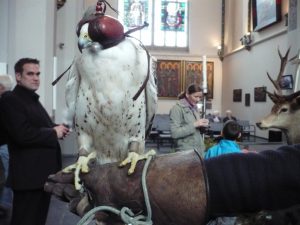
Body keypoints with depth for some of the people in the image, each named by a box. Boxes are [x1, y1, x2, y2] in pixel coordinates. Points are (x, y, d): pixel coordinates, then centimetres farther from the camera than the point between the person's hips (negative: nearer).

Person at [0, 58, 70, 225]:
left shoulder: (33, 99, 18)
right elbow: (23, 135, -23)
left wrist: (57, 128, 3)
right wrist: (54, 133, -13)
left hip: (43, 172, 9)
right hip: (29, 175, -9)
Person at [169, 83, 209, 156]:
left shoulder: (194, 107, 10)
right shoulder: (177, 108, -11)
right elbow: (174, 133, -20)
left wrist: (202, 125, -2)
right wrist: (194, 125, -21)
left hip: (200, 149, 7)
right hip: (186, 151, -7)